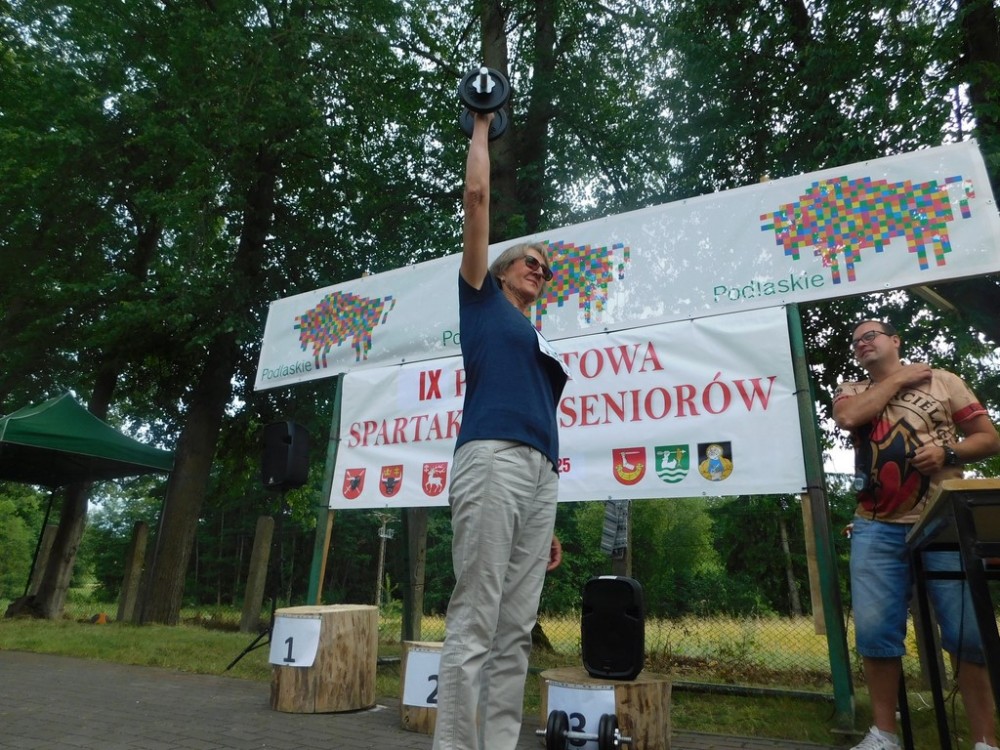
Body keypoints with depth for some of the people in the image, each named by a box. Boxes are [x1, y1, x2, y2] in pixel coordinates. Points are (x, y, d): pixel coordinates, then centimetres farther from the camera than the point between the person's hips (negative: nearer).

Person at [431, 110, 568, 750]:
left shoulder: (539, 345, 29)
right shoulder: (482, 296, 16)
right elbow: (477, 196, 11)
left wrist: (549, 523, 18)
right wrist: (482, 128, 25)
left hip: (541, 473, 7)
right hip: (493, 459, -7)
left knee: (518, 631, 5)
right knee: (474, 624, -8)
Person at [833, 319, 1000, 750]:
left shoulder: (942, 381, 12)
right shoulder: (852, 392, 15)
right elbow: (846, 418, -9)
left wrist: (948, 451, -12)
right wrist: (898, 380, 0)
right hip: (877, 528, 1)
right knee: (875, 630, -2)